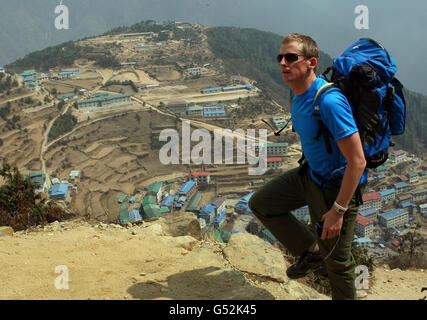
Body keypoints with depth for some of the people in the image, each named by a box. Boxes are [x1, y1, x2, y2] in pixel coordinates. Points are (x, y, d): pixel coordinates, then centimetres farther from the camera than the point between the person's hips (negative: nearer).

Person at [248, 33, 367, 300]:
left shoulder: (329, 101, -31)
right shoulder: (297, 92, -2)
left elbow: (357, 162, -30)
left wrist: (337, 210, -26)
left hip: (337, 186, -9)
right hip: (311, 175, 9)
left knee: (336, 259, 6)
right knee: (261, 203, 13)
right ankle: (310, 252, 24)